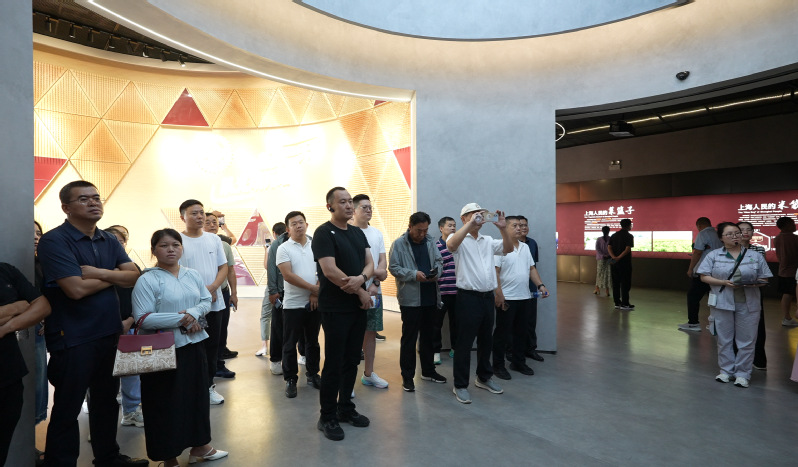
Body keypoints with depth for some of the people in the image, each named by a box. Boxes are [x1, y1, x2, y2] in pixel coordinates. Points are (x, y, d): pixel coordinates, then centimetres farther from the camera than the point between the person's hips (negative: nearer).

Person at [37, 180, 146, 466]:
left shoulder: (109, 241, 8)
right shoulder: (54, 241, -13)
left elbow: (134, 277, -1)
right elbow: (76, 289, -23)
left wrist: (99, 273, -16)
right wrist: (114, 276, -8)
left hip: (109, 333, 7)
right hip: (72, 338, -7)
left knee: (106, 399, 20)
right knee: (67, 409, 8)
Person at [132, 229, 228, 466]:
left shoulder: (194, 275, 5)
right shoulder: (147, 280, -12)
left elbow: (206, 301, 6)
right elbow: (143, 319, -17)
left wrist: (193, 313, -15)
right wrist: (181, 319, -19)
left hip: (194, 344, 6)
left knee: (198, 394, 15)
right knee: (166, 402, 6)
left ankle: (200, 446, 33)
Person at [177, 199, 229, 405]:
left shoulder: (214, 239, 8)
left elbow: (223, 267, 7)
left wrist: (212, 288, -10)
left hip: (214, 302, 4)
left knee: (212, 347, 12)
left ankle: (208, 386, 26)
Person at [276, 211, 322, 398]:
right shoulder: (283, 248, -4)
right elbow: (288, 275, -13)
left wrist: (316, 293, -11)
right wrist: (312, 288, -15)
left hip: (314, 302, 2)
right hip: (293, 304, -2)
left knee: (313, 340, 14)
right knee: (290, 344, 6)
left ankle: (313, 374, 28)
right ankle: (290, 379, 20)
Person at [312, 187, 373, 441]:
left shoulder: (358, 232, 12)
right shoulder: (324, 232, -10)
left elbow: (369, 264, 6)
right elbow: (329, 270, -19)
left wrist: (361, 278, -18)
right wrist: (361, 292, -12)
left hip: (358, 306, 7)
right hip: (335, 308, -7)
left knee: (352, 360, 14)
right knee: (334, 363, 1)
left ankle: (345, 408, 29)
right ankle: (327, 417, 15)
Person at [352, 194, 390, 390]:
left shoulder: (377, 233, 12)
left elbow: (383, 262, 8)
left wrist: (375, 284, -8)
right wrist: (376, 272, -10)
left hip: (374, 291, 6)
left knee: (371, 331, 12)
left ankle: (368, 373, 24)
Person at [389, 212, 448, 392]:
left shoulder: (430, 242, 9)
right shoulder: (399, 244, -6)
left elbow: (439, 261, 14)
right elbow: (394, 268, -9)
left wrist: (437, 272, -7)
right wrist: (414, 274, -21)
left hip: (431, 297, 5)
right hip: (410, 299, -5)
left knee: (428, 336, 18)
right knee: (409, 338, 2)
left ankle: (428, 370, 32)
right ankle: (407, 376, 14)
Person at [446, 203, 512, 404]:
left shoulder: (488, 241, 13)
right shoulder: (459, 239, -5)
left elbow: (508, 249, 6)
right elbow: (451, 245, -27)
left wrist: (502, 228, -8)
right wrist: (471, 223, -28)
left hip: (488, 296, 6)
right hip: (468, 297, -6)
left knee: (486, 340, 18)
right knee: (464, 342, 1)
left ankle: (484, 378, 35)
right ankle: (460, 385, 13)